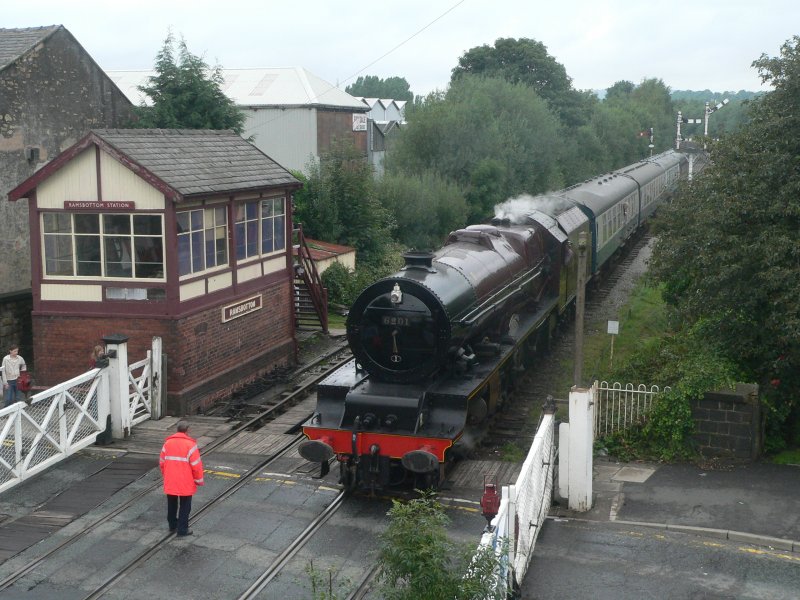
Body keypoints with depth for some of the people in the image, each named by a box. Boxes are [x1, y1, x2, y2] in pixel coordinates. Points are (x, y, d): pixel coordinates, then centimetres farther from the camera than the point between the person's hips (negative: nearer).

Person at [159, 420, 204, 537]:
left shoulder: (167, 443, 1)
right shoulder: (190, 444, -15)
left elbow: (161, 462, 9)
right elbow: (196, 465, -14)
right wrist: (199, 480, -2)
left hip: (170, 482, 5)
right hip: (186, 483, -5)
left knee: (172, 504, 20)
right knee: (185, 506, 7)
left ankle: (172, 525, 34)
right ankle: (182, 529, 9)